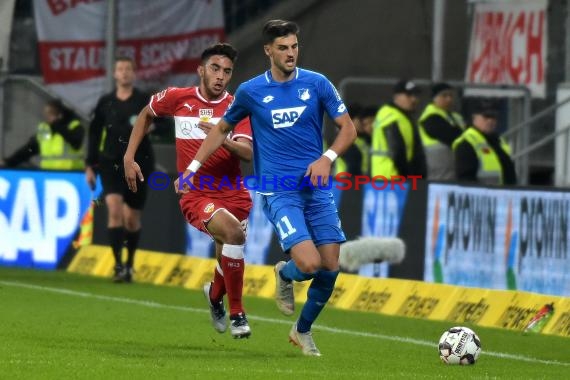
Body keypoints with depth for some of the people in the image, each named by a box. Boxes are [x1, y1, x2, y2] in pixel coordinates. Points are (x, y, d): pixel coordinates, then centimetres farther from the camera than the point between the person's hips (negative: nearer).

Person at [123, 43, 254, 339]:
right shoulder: (177, 98, 0)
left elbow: (249, 153, -16)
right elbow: (146, 114, 20)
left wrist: (223, 139, -35)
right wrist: (129, 157, 15)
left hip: (233, 195, 2)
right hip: (195, 196, -2)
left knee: (227, 258, 12)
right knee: (233, 232, -30)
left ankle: (215, 295, 53)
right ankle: (237, 314, -16)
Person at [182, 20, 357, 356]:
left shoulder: (317, 84, 1)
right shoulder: (251, 91, 1)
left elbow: (348, 129, 3)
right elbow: (222, 129, 16)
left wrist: (328, 158, -15)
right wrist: (193, 166, 12)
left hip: (316, 188, 3)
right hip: (278, 191, -3)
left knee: (330, 267, 0)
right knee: (309, 263, -21)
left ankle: (303, 330, 25)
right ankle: (284, 275, 18)